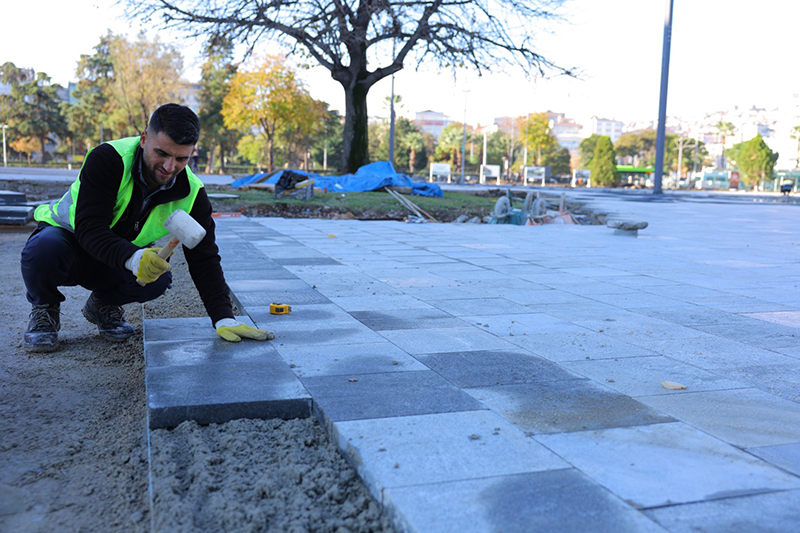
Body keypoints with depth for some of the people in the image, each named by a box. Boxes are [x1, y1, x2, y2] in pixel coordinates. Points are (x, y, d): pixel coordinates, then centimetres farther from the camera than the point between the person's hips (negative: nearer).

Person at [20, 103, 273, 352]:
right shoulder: (107, 159, -29)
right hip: (68, 235, -2)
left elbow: (204, 259, -18)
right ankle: (45, 307, -2)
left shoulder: (191, 194, -18)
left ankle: (104, 304, 5)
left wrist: (224, 318, -30)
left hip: (124, 258, 3)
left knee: (159, 276, -29)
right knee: (44, 249, -37)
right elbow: (89, 227, -34)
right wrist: (131, 258, -54)